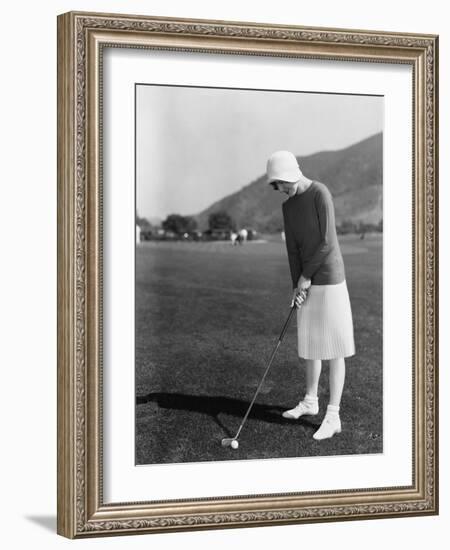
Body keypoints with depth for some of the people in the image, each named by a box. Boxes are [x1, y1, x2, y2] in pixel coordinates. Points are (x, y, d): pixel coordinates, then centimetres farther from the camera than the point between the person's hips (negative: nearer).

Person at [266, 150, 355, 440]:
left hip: (330, 279, -8)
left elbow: (327, 242, -19)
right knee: (311, 344, 18)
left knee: (334, 347, -5)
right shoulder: (288, 206, 10)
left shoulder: (320, 193, -15)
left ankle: (333, 416, -2)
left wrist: (306, 276, -11)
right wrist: (296, 286, -5)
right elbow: (293, 249, 6)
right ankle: (310, 400, 34)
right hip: (308, 283, 8)